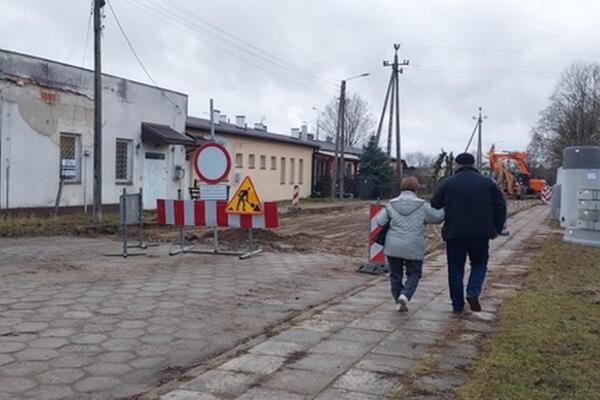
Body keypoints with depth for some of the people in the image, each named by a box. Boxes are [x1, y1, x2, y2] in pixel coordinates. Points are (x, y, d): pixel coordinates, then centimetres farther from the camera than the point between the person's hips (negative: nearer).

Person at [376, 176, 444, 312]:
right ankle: (405, 295, -10)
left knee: (395, 274, 14)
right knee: (414, 273, 12)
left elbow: (380, 221, -1)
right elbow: (437, 217, 1)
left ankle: (399, 301, 16)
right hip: (413, 248, -2)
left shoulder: (391, 204, 1)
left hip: (393, 247, 2)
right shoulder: (422, 206, -3)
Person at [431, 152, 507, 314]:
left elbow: (435, 205, 2)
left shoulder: (447, 183, 1)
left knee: (456, 269, 9)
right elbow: (500, 207, 4)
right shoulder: (488, 183, 5)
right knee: (479, 264, 18)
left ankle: (457, 305, 13)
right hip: (480, 234, 1)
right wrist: (496, 229, 11)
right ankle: (473, 293, -4)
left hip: (454, 234, -1)